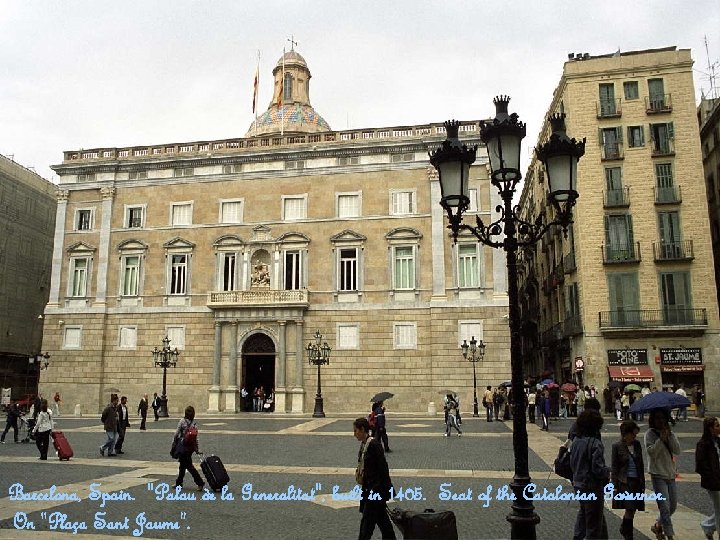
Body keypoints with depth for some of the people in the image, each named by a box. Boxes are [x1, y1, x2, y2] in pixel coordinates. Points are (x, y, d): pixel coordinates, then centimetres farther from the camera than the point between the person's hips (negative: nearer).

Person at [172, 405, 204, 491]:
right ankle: (179, 483, 30)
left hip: (183, 446, -6)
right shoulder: (195, 424, 2)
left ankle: (200, 483, -8)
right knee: (182, 465, 20)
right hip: (191, 447, 6)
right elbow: (196, 437, 4)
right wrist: (196, 448, 9)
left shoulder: (182, 422, -12)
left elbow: (176, 434, -9)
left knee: (189, 465, -2)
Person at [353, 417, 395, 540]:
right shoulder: (363, 445, 8)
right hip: (369, 488, 9)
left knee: (367, 521, -1)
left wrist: (385, 490, -18)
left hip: (377, 489, -9)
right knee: (381, 519, 17)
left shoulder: (373, 444, -19)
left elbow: (383, 467, -19)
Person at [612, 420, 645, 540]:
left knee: (632, 509, 9)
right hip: (624, 482, -5)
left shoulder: (637, 444, 6)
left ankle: (623, 529, 33)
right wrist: (615, 486, -8)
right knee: (630, 509, -9)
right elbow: (614, 467, -5)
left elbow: (641, 464, 12)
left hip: (637, 481, 5)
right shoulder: (617, 446, -7)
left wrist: (642, 483, 11)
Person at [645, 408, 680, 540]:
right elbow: (651, 452, -16)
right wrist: (661, 439, -22)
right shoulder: (650, 433, -5)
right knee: (665, 507, -10)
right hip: (658, 475, -6)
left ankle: (657, 526, 32)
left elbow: (677, 451, -4)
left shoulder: (671, 433, 10)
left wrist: (669, 435, -13)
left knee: (673, 506, 13)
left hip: (670, 475, 6)